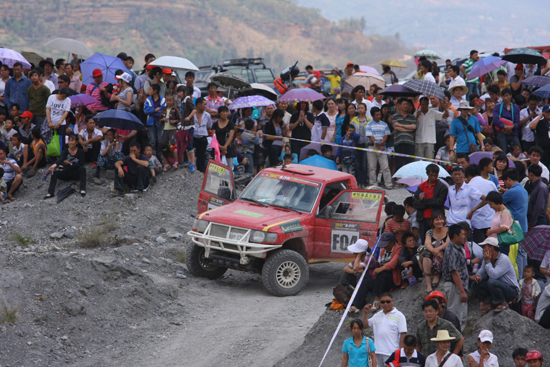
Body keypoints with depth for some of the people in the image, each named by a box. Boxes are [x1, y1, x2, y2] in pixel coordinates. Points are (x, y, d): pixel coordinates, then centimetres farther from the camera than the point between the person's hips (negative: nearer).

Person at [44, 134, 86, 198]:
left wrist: (70, 164, -27)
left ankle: (83, 189, -41)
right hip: (66, 173, 2)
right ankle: (50, 192, -34)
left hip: (76, 174, -2)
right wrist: (55, 164, -45)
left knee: (82, 168, -32)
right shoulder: (65, 152, -2)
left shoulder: (80, 152, -6)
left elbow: (81, 165, -14)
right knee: (55, 173, -23)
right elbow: (61, 159, -23)